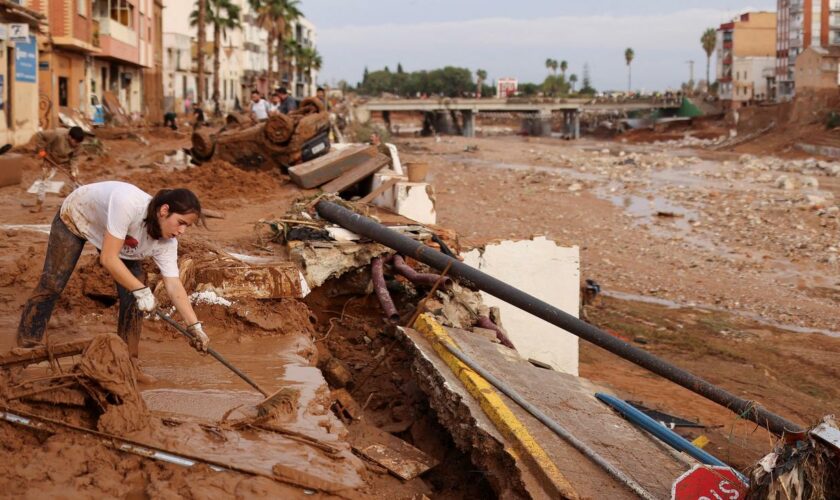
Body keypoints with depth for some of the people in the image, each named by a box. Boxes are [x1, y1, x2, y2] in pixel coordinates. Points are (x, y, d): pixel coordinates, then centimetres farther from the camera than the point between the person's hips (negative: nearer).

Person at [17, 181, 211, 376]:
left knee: (132, 295, -8)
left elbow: (174, 286, -27)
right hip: (75, 215, -4)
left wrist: (195, 327, -36)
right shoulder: (127, 204, -46)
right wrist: (142, 290, -42)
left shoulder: (167, 242, -27)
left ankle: (129, 360, 5)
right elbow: (108, 258, -44)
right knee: (51, 285, -2)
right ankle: (25, 350, 13)